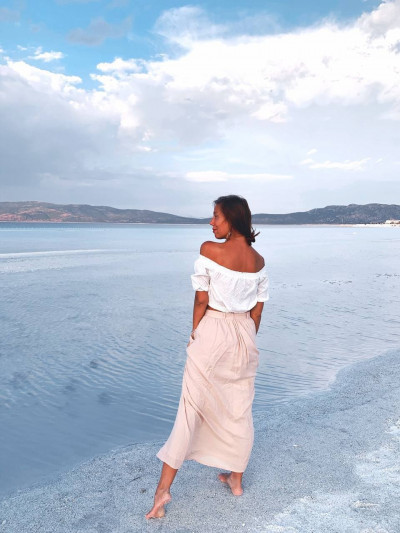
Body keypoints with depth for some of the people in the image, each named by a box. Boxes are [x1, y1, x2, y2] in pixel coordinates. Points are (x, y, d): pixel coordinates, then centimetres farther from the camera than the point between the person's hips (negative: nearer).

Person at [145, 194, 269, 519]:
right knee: (240, 409, 16)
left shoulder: (209, 250, -13)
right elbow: (257, 312, 5)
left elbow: (201, 299, -10)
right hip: (245, 335, 5)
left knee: (191, 406, 3)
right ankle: (236, 479, 33)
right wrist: (246, 342, 17)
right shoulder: (258, 261, 2)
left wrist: (195, 334, 3)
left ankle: (164, 487, 10)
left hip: (212, 332, -4)